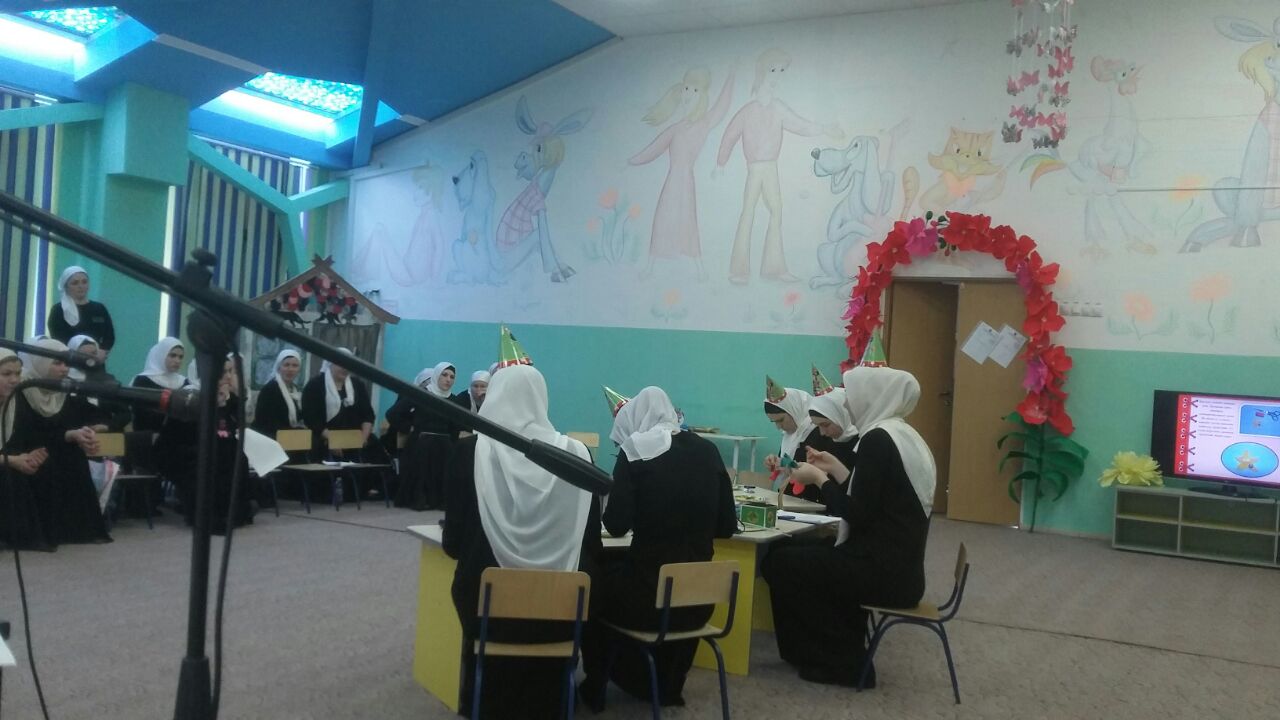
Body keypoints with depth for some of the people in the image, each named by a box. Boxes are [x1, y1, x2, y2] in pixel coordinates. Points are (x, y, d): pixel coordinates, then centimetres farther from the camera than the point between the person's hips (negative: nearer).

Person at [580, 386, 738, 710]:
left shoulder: (635, 452, -6)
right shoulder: (707, 451, 5)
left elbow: (616, 525, -13)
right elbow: (726, 526, 8)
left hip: (647, 597, -4)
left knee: (597, 578, 27)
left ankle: (595, 688, 33)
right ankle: (666, 686, 48)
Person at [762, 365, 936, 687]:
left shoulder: (877, 439, -16)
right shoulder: (904, 436, 13)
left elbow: (857, 514, -19)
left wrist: (819, 479, -7)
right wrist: (835, 469, 15)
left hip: (881, 570, -10)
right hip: (900, 570, 10)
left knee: (778, 563, 2)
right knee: (808, 555, 28)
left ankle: (842, 661, 9)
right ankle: (847, 652, 26)